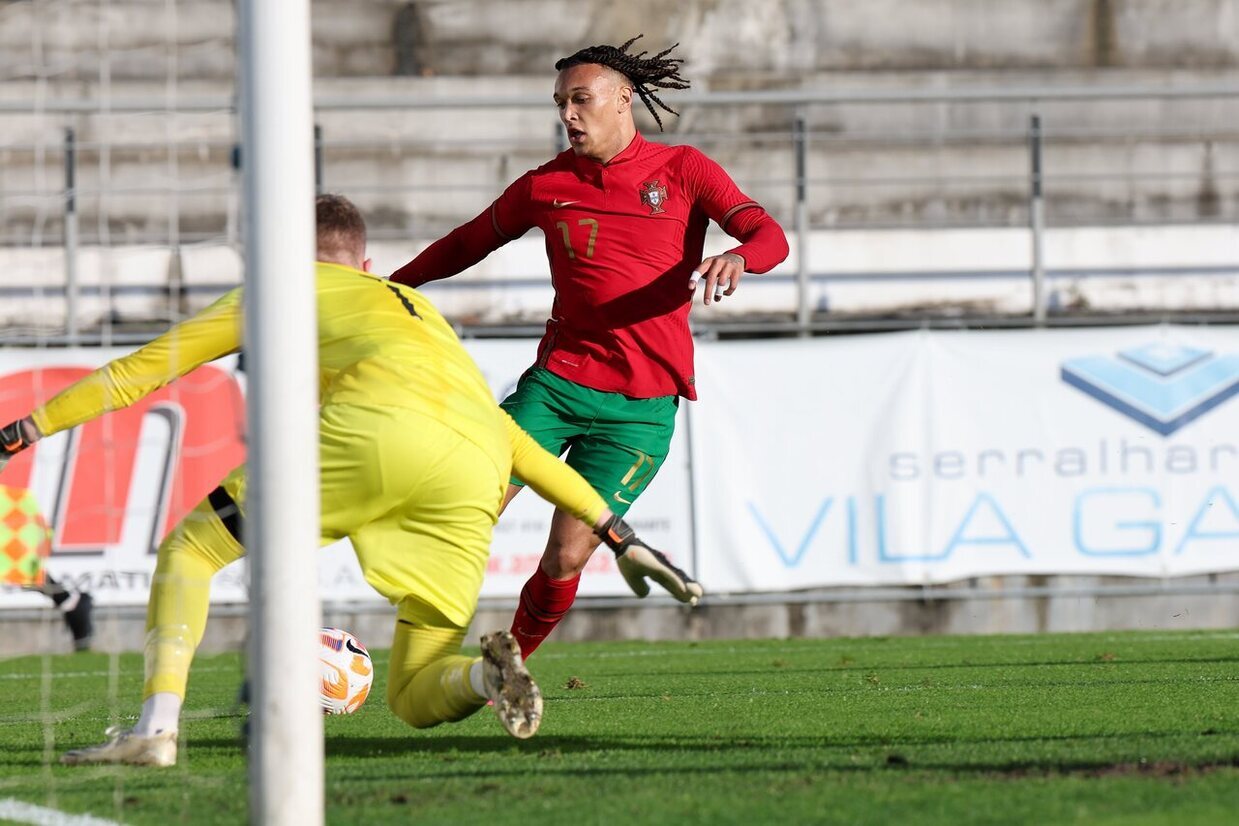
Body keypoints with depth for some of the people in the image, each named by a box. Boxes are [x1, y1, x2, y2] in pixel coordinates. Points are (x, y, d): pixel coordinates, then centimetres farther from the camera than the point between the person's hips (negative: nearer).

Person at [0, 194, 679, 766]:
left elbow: (144, 369, 28)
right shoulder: (417, 308, 42)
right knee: (415, 699, 14)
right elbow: (509, 435, 41)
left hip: (377, 428, -5)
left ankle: (157, 726, -8)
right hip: (477, 475, 5)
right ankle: (488, 675, -20)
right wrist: (614, 530, 44)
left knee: (191, 546, 12)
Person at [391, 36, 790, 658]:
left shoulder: (683, 170, 4)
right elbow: (469, 242, 23)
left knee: (565, 560, -8)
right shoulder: (546, 186, 9)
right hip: (557, 380, 2)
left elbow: (770, 238, -7)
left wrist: (738, 257, -30)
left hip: (642, 407, -2)